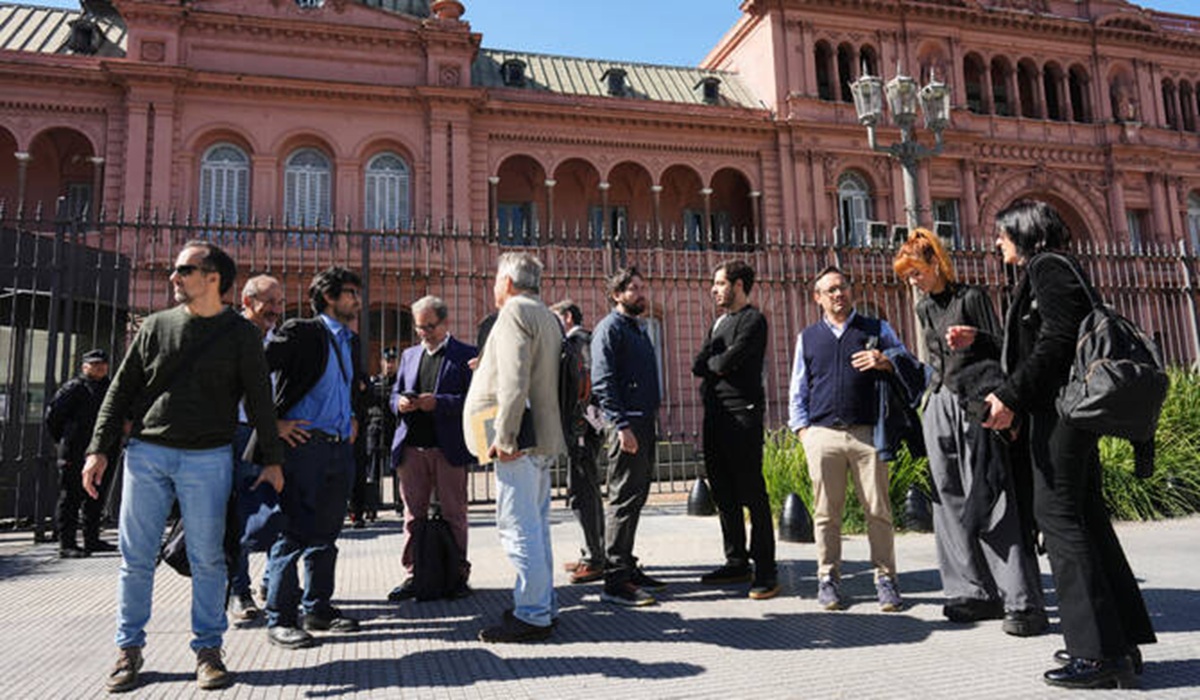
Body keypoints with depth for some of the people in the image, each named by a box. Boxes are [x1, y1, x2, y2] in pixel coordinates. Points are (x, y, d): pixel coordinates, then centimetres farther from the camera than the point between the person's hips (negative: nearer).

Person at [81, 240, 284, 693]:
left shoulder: (240, 334, 2)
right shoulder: (156, 326, 8)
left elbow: (259, 399, 2)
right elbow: (121, 390, 10)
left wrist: (272, 460, 0)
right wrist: (99, 449, 1)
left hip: (208, 459, -2)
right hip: (146, 453, 2)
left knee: (207, 558, 2)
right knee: (136, 557, 6)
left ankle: (208, 649, 14)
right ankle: (129, 649, 21)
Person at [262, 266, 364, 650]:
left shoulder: (351, 341, 17)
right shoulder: (300, 332, -6)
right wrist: (273, 423, -12)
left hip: (341, 448, 7)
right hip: (304, 443, -7)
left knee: (326, 532, 13)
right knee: (294, 532, -4)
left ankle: (318, 608, 24)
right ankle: (280, 619, 6)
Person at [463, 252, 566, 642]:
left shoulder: (515, 311, -9)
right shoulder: (547, 317, 21)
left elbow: (514, 380, -20)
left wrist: (505, 438, -22)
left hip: (520, 438, -10)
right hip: (543, 436, 10)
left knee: (519, 527, -6)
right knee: (535, 526, 15)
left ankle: (532, 616, -1)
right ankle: (542, 605, 23)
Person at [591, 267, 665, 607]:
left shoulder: (638, 329, 21)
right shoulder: (609, 328, -7)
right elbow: (602, 382, -16)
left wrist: (648, 422, 17)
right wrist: (622, 426, -22)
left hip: (643, 424, 9)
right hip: (626, 425, -9)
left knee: (635, 499, 14)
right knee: (624, 500, -8)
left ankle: (626, 567, 24)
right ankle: (615, 581, -3)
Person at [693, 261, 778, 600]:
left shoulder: (753, 320, -5)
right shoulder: (719, 321, 22)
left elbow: (727, 362, -16)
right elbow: (699, 366, 13)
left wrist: (712, 362, 3)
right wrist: (719, 365, -4)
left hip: (742, 414, -8)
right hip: (716, 415, 9)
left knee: (752, 493, -5)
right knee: (723, 493, 12)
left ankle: (765, 570, 2)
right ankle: (736, 562, 22)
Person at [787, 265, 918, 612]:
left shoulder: (877, 330, 15)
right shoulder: (807, 337, 18)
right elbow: (798, 389, 19)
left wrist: (886, 362, -7)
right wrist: (802, 428, 7)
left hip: (867, 432, -1)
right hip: (823, 434, 1)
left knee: (878, 510, -1)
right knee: (826, 512, 3)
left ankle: (885, 578, 10)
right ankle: (828, 578, 12)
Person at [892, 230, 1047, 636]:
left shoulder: (971, 297, -2)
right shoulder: (924, 309, 17)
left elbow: (1000, 346, -2)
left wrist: (975, 337, -20)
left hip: (975, 401, -7)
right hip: (940, 404, 7)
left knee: (991, 500, -11)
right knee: (952, 500, 3)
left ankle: (1023, 602, -8)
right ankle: (977, 592, 8)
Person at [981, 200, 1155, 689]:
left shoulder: (1047, 267, -8)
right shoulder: (1049, 269, 22)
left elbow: (1054, 342, -19)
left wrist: (1010, 396, -19)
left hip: (1060, 407, -10)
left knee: (1057, 514, -10)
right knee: (1086, 516, 10)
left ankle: (1099, 652, -7)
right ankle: (1120, 641, 16)